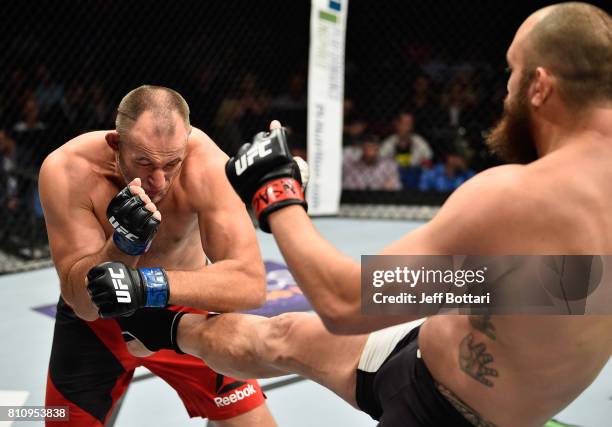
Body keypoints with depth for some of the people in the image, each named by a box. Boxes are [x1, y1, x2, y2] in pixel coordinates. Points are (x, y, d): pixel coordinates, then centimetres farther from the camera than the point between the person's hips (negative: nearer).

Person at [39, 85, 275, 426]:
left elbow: (251, 283, -36)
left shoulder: (204, 161, -30)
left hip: (187, 301, 0)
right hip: (96, 319, 0)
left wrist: (152, 283, -47)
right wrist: (123, 244, -45)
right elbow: (84, 303, -28)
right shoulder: (68, 170, -28)